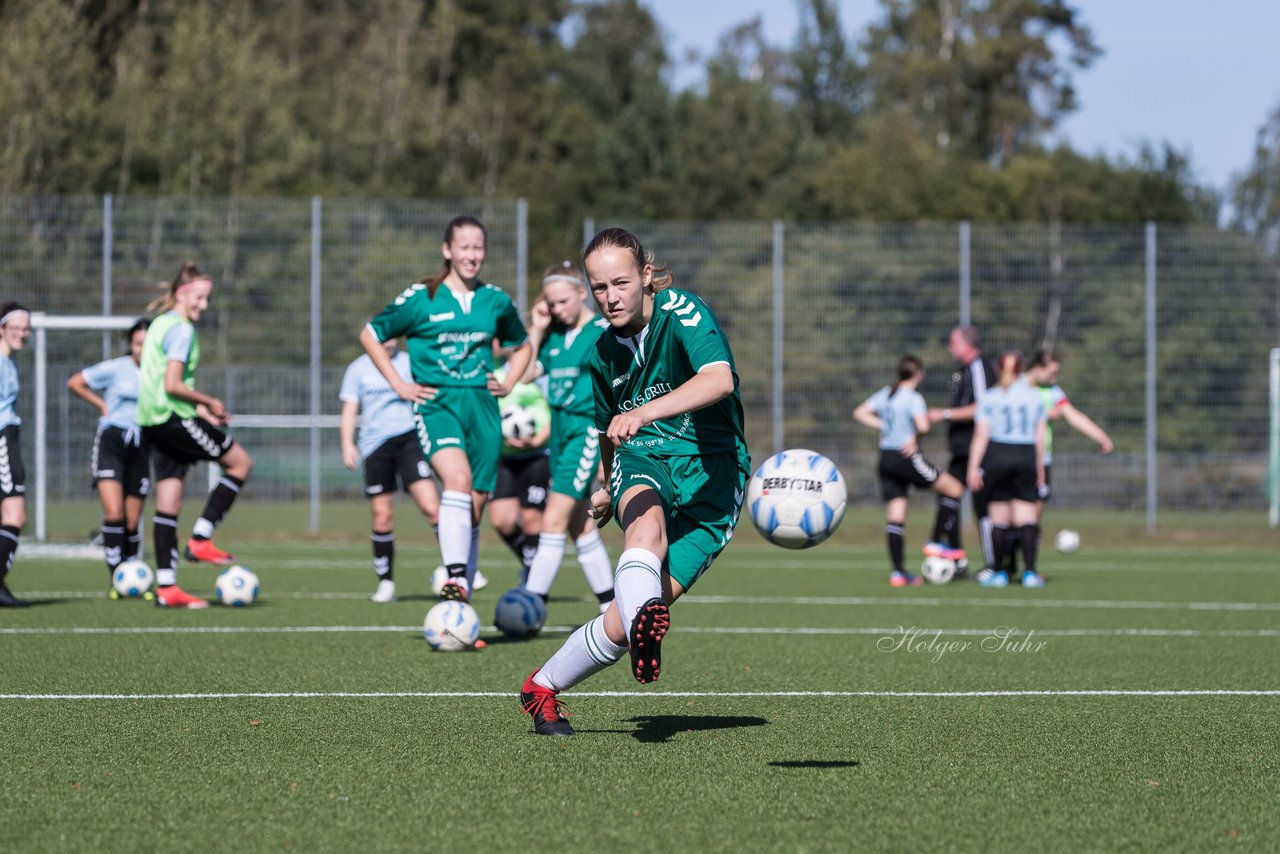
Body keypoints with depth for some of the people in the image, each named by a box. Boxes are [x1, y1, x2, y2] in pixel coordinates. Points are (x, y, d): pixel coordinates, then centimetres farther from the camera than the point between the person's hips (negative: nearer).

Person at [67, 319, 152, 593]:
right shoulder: (116, 368, -2)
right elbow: (75, 383, 6)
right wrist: (102, 405, 3)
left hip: (141, 447, 3)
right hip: (111, 440, -3)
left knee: (132, 522, 4)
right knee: (114, 513, -18)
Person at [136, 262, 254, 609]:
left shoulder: (160, 323, 17)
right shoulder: (182, 329, -12)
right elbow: (172, 385, -20)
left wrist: (199, 408, 18)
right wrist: (209, 403, -7)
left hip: (152, 420, 9)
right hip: (174, 419, -9)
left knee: (168, 502, 7)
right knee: (240, 462, 4)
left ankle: (166, 587, 4)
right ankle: (200, 539, 0)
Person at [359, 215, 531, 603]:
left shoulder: (496, 301, 11)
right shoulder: (420, 298, -1)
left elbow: (522, 346, 29)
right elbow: (370, 334, 8)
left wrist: (508, 383, 12)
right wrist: (399, 385, 2)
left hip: (482, 407, 4)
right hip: (436, 405, -4)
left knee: (475, 505, 3)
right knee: (457, 478, -30)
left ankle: (462, 597, 12)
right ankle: (455, 578, -36)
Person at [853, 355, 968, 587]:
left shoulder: (885, 394, 10)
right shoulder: (913, 398, -12)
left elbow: (860, 414, 14)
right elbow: (922, 426, -25)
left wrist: (883, 426, 11)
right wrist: (916, 435, -4)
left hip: (885, 458, 7)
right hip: (907, 458, -7)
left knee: (895, 516, 6)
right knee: (954, 489, 6)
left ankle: (898, 572, 3)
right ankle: (935, 542, 4)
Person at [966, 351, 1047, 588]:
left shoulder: (989, 398, 2)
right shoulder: (1034, 397, 7)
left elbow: (981, 437, -3)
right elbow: (1040, 438, 6)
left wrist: (973, 468, -1)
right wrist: (1040, 469, 13)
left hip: (997, 456, -1)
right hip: (1027, 457, 1)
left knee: (999, 519, 6)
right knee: (1026, 518, -2)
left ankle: (999, 572, 10)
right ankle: (1029, 572, -10)